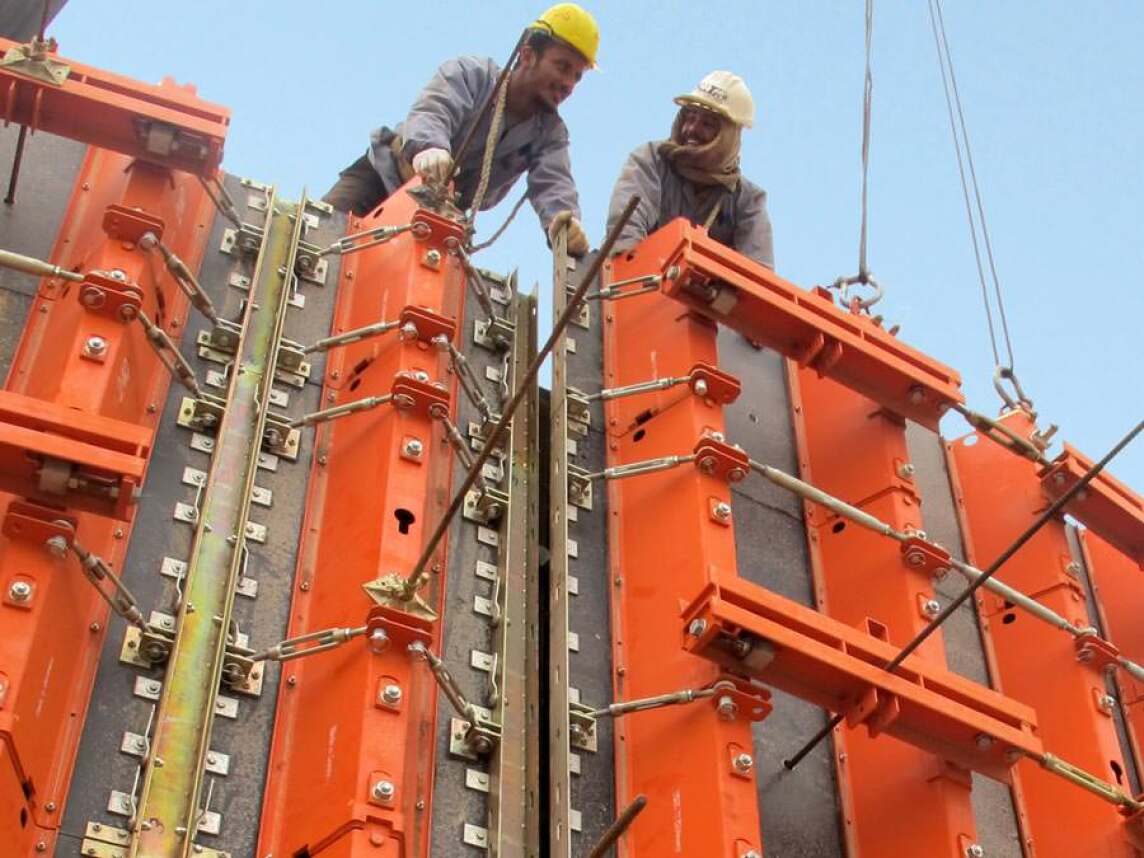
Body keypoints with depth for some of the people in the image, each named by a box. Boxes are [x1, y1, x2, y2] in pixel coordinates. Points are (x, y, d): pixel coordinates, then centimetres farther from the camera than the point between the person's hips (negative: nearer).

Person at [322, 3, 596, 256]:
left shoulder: (550, 132, -4)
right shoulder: (472, 73, -13)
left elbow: (553, 182, -23)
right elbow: (431, 112, -33)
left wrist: (563, 218, -49)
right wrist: (427, 147, -59)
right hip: (384, 175, -3)